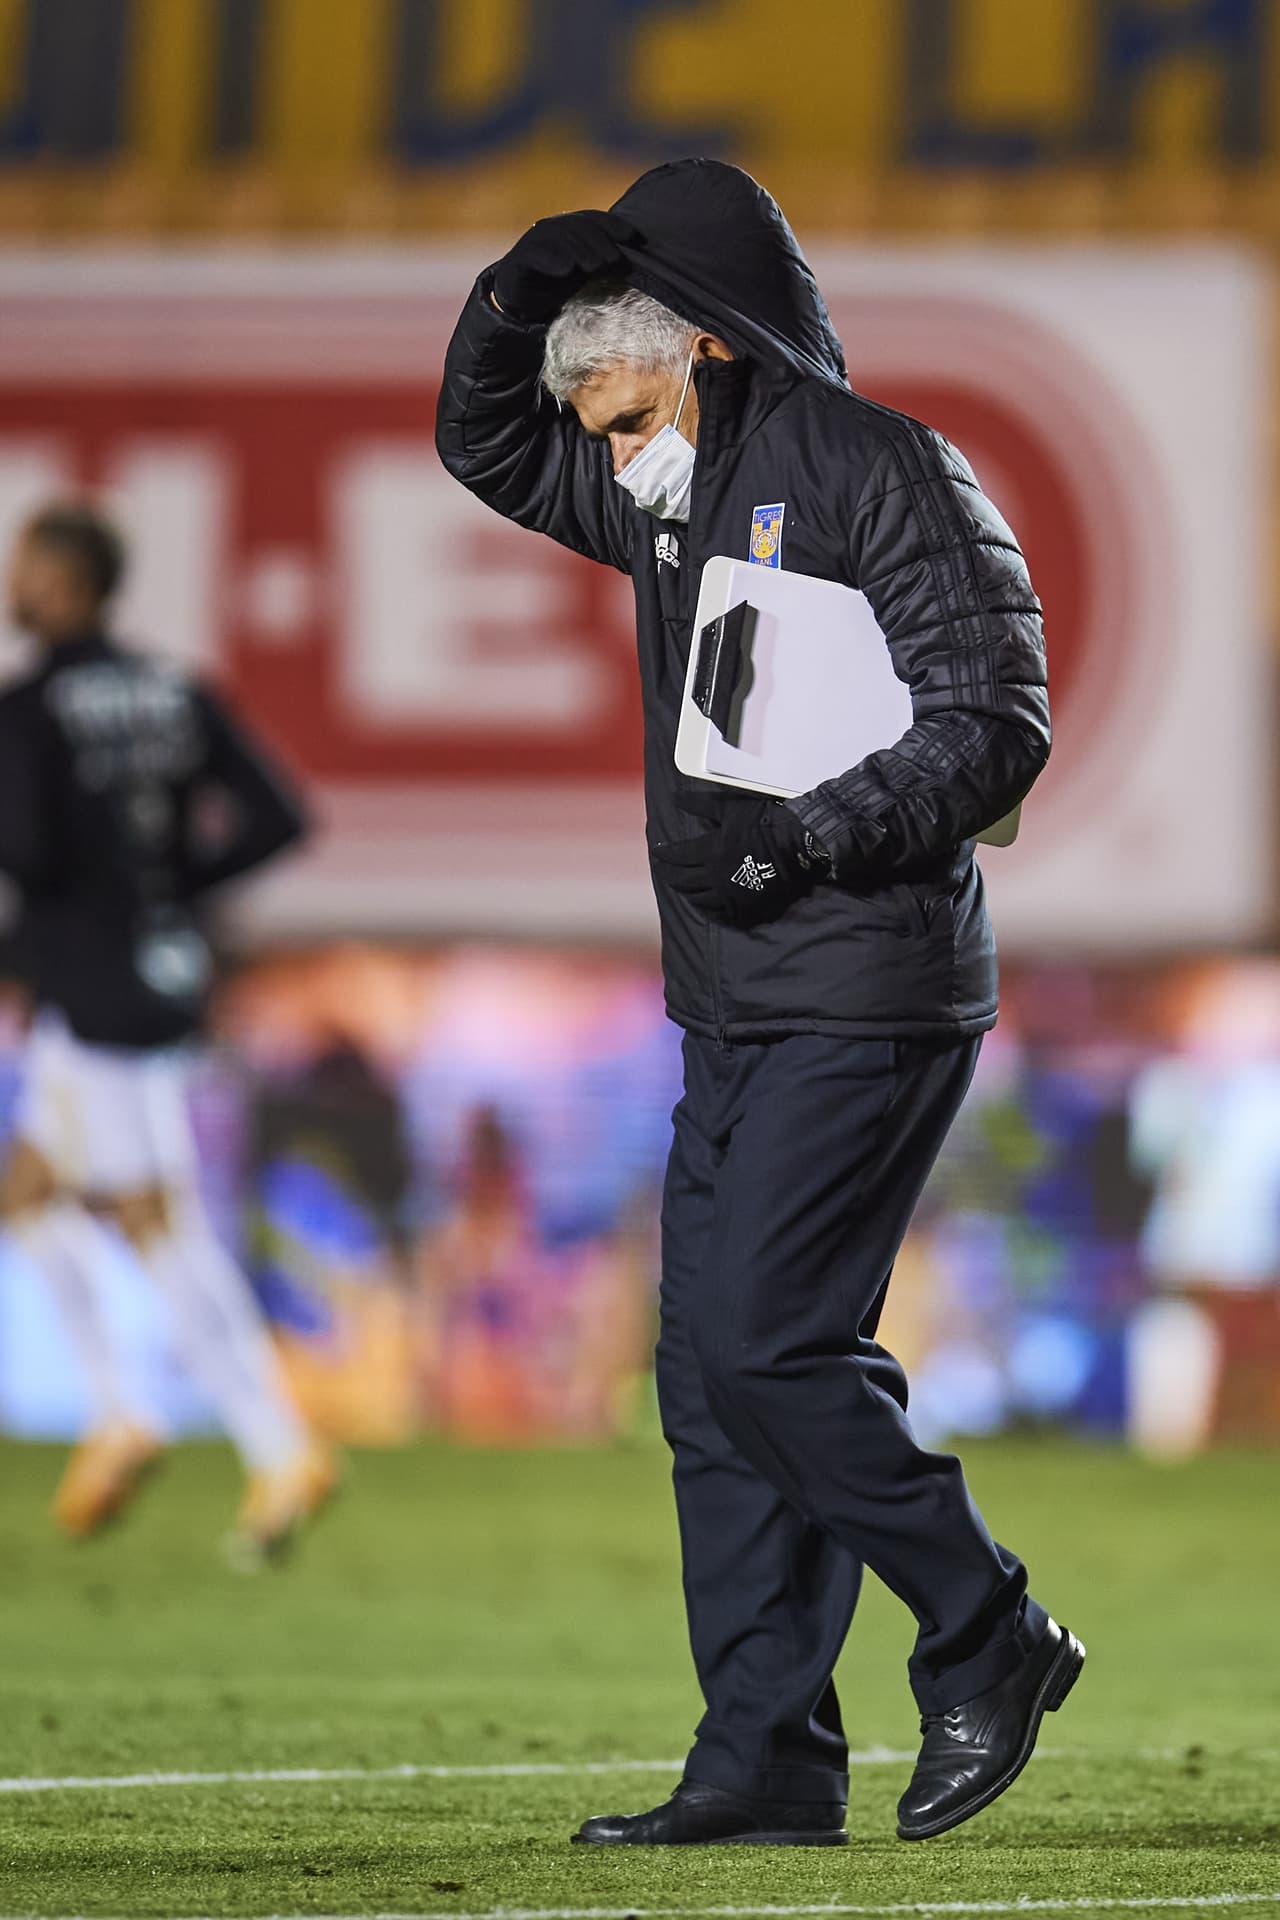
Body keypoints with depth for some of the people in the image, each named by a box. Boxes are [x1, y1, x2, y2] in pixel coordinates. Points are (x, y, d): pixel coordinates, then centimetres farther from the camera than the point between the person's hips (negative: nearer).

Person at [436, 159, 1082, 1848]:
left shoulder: (880, 472, -11)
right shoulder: (672, 490, 14)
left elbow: (994, 724, -15)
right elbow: (487, 445, 28)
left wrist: (800, 837, -24)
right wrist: (518, 300, 8)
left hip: (867, 997, -9)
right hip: (733, 1009, 9)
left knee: (765, 1345, -13)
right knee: (709, 1374, 5)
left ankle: (989, 1641, 3)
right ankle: (767, 1760, 7)